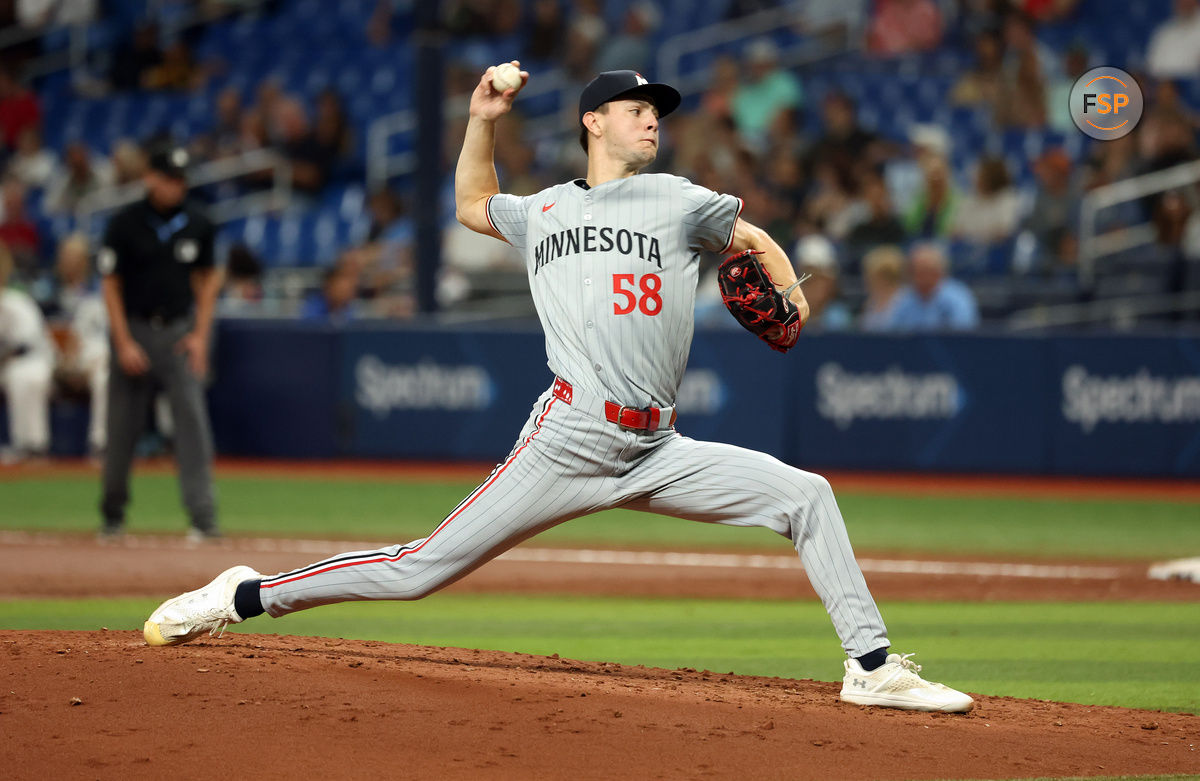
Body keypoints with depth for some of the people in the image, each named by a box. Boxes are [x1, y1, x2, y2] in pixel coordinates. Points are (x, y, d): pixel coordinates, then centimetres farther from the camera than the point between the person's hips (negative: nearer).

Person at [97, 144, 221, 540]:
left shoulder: (198, 225, 2)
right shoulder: (125, 224, -6)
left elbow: (206, 280, 11)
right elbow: (110, 284, -3)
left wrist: (200, 335, 1)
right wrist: (123, 343, -8)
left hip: (180, 332, 1)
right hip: (135, 330, -1)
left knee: (192, 421, -9)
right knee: (122, 426, 4)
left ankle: (203, 516, -11)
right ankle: (113, 513, 20)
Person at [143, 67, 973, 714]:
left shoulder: (678, 201, 11)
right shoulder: (542, 212, 17)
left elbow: (759, 241, 23)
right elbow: (473, 204, 36)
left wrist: (792, 302, 5)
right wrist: (483, 118, 24)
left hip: (658, 452, 1)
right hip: (567, 446, -1)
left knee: (806, 494, -11)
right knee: (423, 569, -7)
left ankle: (872, 666, -5)